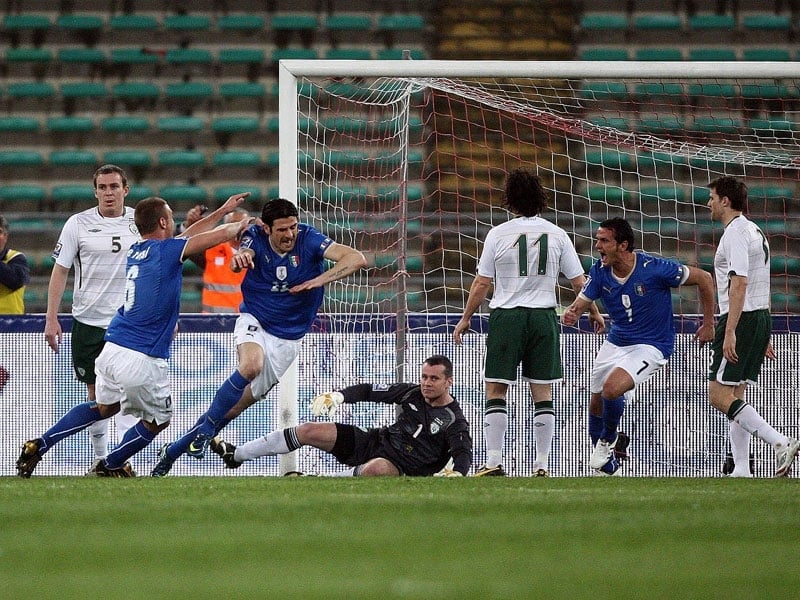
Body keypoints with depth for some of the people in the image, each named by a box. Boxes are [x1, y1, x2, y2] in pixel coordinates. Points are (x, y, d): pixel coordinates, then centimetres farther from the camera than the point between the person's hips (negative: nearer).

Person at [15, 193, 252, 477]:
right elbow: (222, 234, -4)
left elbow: (184, 237, 27)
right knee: (158, 420, 18)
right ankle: (109, 466, 25)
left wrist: (222, 211, 33)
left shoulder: (136, 251, 12)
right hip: (143, 360, -7)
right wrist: (240, 224, 19)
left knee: (106, 407, 29)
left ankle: (38, 446, 22)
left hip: (111, 349, 7)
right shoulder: (166, 251, -10)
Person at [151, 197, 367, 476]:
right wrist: (240, 258, -57)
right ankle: (206, 428, -18)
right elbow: (239, 261, -33)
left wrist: (319, 280, -35)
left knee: (245, 400, 3)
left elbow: (356, 259, -23)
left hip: (288, 336, 1)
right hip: (254, 320, -1)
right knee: (252, 365, -35)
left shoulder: (308, 239, -16)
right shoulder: (256, 236, -14)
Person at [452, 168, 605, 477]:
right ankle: (542, 466, 4)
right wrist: (594, 312, 22)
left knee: (496, 391, 2)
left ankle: (494, 462, -4)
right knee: (542, 392, 6)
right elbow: (579, 282, 6)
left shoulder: (498, 234, -3)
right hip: (544, 317, 2)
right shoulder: (557, 235, 2)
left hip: (506, 316, -2)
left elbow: (481, 284, -1)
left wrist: (465, 318, 10)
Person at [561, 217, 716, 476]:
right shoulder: (600, 272, -10)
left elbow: (704, 279, -13)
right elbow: (580, 304, -6)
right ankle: (604, 460, 37)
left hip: (651, 345, -6)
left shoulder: (654, 268, -24)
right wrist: (570, 315, -32)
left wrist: (708, 323, -8)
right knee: (596, 403, 12)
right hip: (615, 342, 6)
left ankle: (607, 441, 1)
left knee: (612, 389, -28)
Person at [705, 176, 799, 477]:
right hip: (761, 317, 10)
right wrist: (763, 337, 25)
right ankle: (741, 470, 7)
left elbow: (739, 283, -22)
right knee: (734, 396, 11)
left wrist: (730, 332, -26)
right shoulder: (754, 231, 19)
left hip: (741, 318, -10)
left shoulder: (736, 232, -13)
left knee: (720, 396, -11)